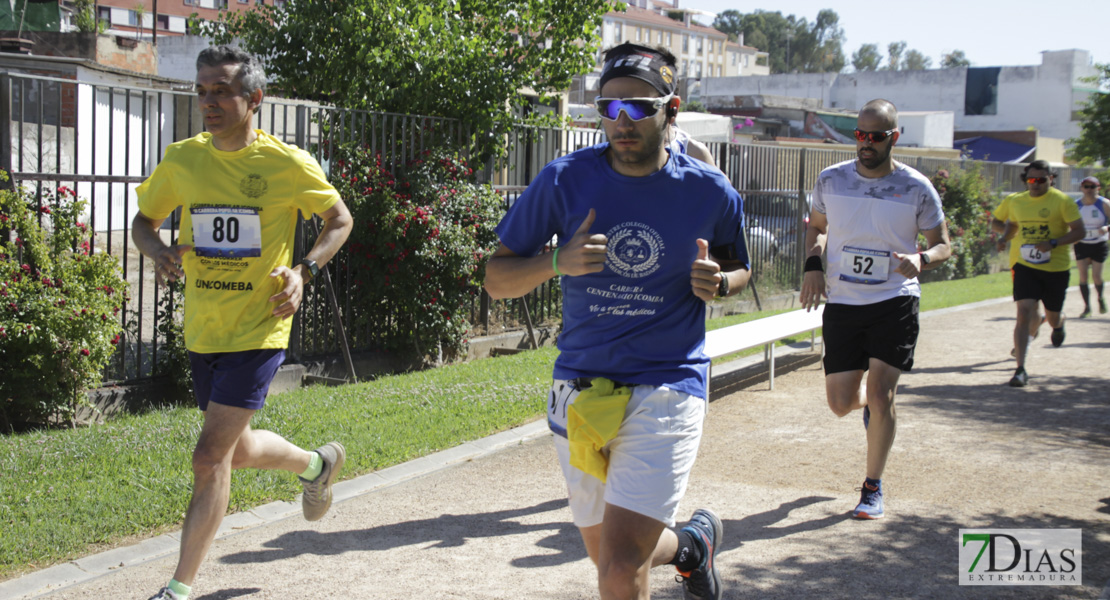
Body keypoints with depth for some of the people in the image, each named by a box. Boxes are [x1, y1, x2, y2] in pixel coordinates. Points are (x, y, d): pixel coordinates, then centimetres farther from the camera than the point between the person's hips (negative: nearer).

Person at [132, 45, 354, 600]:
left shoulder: (289, 164, -10)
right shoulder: (182, 159, -1)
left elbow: (340, 220, 4)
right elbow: (143, 222, 12)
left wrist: (303, 271, -12)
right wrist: (160, 253, -11)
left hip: (258, 331, -5)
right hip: (202, 331, 5)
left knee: (211, 457, -11)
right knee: (238, 450, 20)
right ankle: (316, 463, 52)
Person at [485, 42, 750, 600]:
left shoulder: (711, 192, -4)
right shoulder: (565, 180, -5)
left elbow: (738, 269, 14)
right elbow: (496, 278, -1)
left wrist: (717, 282, -10)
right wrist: (558, 263, -20)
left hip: (666, 386, -3)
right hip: (580, 388, 3)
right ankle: (691, 543, 50)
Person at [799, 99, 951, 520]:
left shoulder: (917, 189, -5)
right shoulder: (831, 180, 0)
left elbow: (943, 245, 4)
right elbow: (816, 227, 17)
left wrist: (920, 259, -19)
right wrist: (812, 265, -1)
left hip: (895, 302, -2)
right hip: (841, 303, 2)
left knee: (881, 394, -11)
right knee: (840, 403, 3)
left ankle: (873, 489, 8)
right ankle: (870, 404, 43)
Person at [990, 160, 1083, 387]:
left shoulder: (1062, 201, -7)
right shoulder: (1014, 201, 2)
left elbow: (1079, 231, -9)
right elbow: (995, 221, 19)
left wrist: (1052, 243, -23)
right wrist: (1007, 234, -3)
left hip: (1056, 267, -1)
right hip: (1025, 265, 1)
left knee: (1053, 316, 14)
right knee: (1025, 313, -16)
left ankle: (1058, 324, 55)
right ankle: (1020, 370, -15)